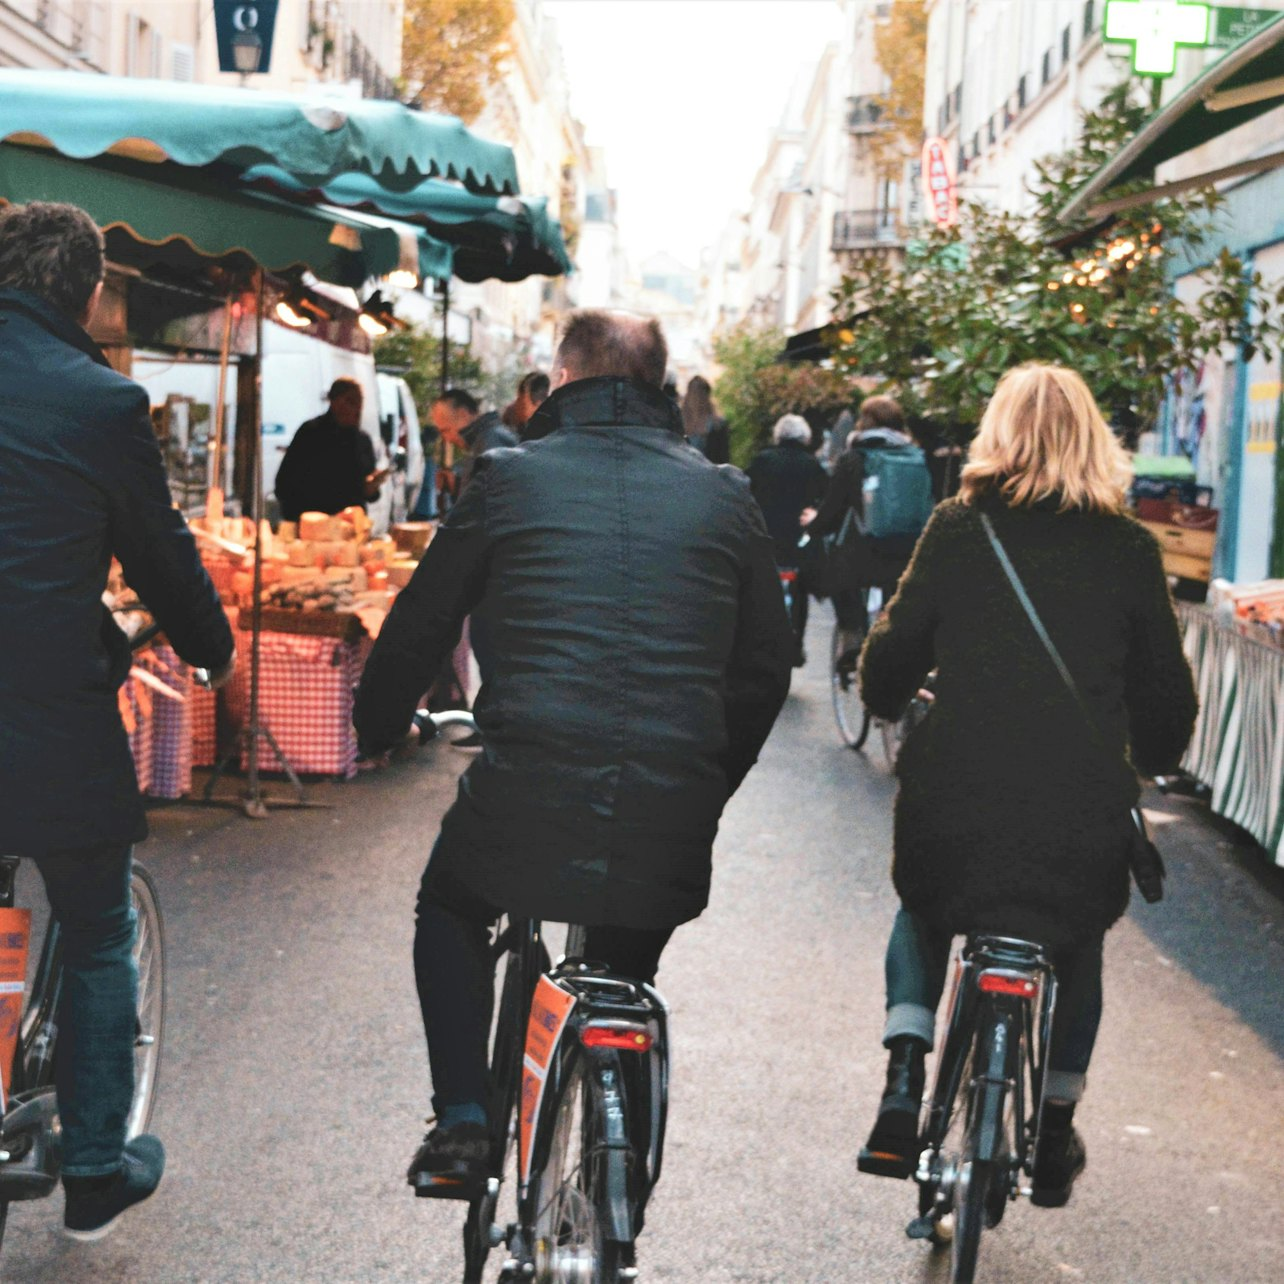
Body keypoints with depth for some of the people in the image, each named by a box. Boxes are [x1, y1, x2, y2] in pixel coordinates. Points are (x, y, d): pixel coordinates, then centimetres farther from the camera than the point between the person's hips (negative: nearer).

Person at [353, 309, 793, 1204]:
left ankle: (462, 1120, 16)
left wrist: (377, 728, 31)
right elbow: (766, 670, 16)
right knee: (627, 971, 30)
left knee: (450, 911, 29)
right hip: (673, 817, 2)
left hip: (527, 791, -2)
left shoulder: (511, 477, 5)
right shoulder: (725, 496, 11)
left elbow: (420, 628, 13)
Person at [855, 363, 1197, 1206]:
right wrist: (1147, 760, 28)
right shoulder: (1130, 549, 2)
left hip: (953, 799, 0)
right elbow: (1168, 700, 7)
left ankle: (904, 1081, 12)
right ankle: (1056, 1130, 31)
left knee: (923, 915, 29)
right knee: (1079, 945, 29)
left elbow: (893, 656, 2)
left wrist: (891, 703, 25)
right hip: (1084, 812, 1)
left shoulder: (958, 529, 0)